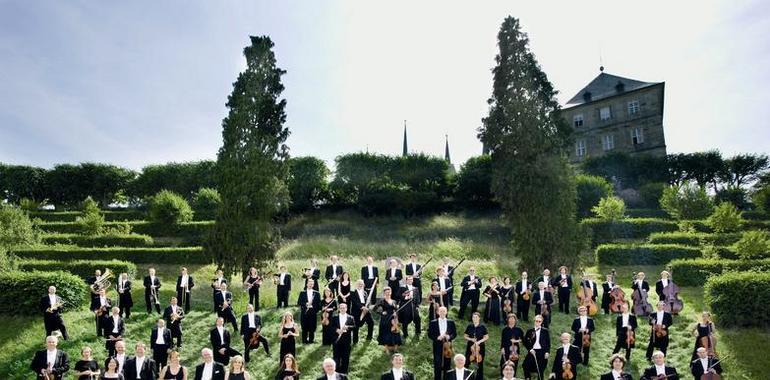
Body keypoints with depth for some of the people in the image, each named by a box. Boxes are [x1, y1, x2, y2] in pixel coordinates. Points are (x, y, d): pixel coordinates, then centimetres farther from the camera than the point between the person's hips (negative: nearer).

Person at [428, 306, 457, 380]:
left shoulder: (451, 322, 7)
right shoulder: (432, 323, 1)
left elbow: (454, 333, 7)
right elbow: (430, 334, -1)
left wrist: (449, 337, -13)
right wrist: (437, 338, -17)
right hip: (437, 347, -2)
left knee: (447, 365, 8)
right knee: (437, 365, -3)